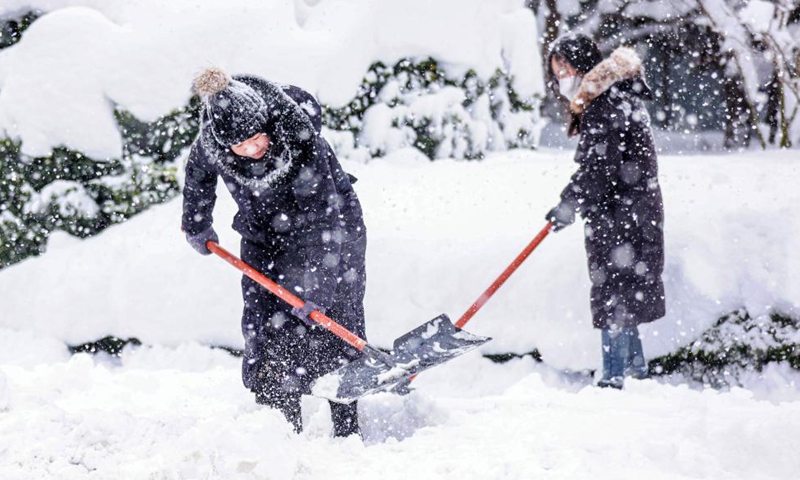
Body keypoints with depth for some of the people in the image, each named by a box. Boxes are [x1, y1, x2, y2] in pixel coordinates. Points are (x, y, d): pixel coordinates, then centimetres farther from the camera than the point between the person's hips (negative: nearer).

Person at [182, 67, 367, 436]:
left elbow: (325, 218, -32)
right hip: (263, 236, 4)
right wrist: (197, 226, 20)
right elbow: (198, 173, 7)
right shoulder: (212, 141, -20)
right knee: (264, 330, -5)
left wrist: (315, 290, -37)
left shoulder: (298, 138, -34)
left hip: (329, 228, -4)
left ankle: (347, 431, -1)